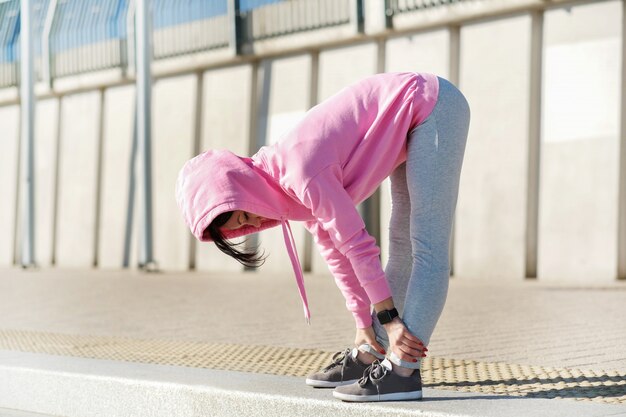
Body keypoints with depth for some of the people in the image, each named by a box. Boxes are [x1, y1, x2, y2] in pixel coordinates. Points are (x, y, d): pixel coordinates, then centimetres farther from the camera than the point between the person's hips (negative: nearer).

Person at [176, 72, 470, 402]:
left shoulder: (300, 172, -26)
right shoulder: (283, 185, 2)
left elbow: (356, 243, -21)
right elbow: (334, 251, 8)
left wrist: (389, 318, -13)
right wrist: (364, 325, 10)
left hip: (433, 105, -9)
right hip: (416, 121, 9)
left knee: (427, 247, -14)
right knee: (402, 248, 11)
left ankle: (403, 369, -18)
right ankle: (369, 355, 18)